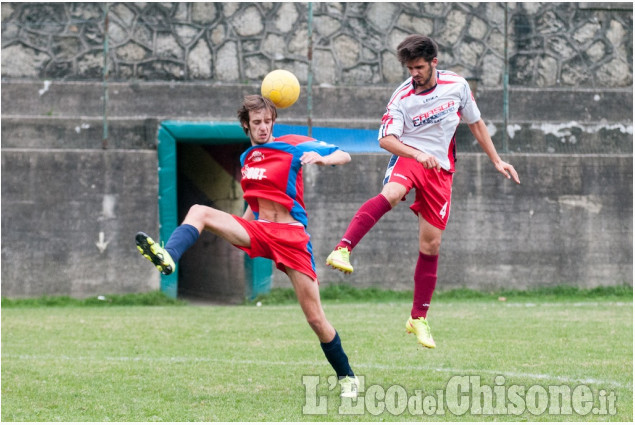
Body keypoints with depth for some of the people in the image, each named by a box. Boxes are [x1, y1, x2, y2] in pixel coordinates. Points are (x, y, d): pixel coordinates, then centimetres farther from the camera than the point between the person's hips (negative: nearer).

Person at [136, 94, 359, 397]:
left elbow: (343, 156, -4)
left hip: (291, 236, -5)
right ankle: (167, 258, -45)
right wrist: (238, 233, 21)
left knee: (315, 318, -6)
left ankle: (346, 377, 11)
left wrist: (322, 158, -25)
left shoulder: (293, 146, -2)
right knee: (199, 212, -19)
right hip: (258, 231, 5)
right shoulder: (246, 158, 16)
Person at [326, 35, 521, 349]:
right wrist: (418, 154, -37)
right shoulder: (402, 97, -9)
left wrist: (497, 161, 17)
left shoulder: (457, 86, 0)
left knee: (431, 244, 2)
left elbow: (476, 123, 15)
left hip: (440, 170, 3)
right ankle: (342, 249, -50)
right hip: (407, 157, -3)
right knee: (390, 195, -39)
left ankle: (418, 318, 14)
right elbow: (386, 139, -21)